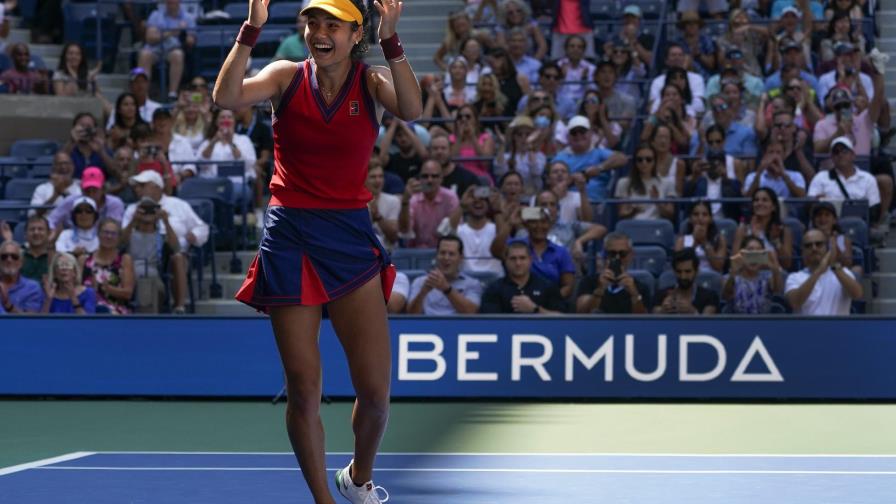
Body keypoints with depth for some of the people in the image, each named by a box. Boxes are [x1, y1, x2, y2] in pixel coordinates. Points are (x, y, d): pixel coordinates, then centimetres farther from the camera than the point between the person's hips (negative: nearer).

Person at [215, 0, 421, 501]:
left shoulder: (371, 82, 1)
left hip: (350, 236, 0)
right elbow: (227, 97, -16)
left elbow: (412, 110, -21)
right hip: (290, 235, 0)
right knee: (303, 391, 0)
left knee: (376, 390, -3)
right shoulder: (288, 76, 2)